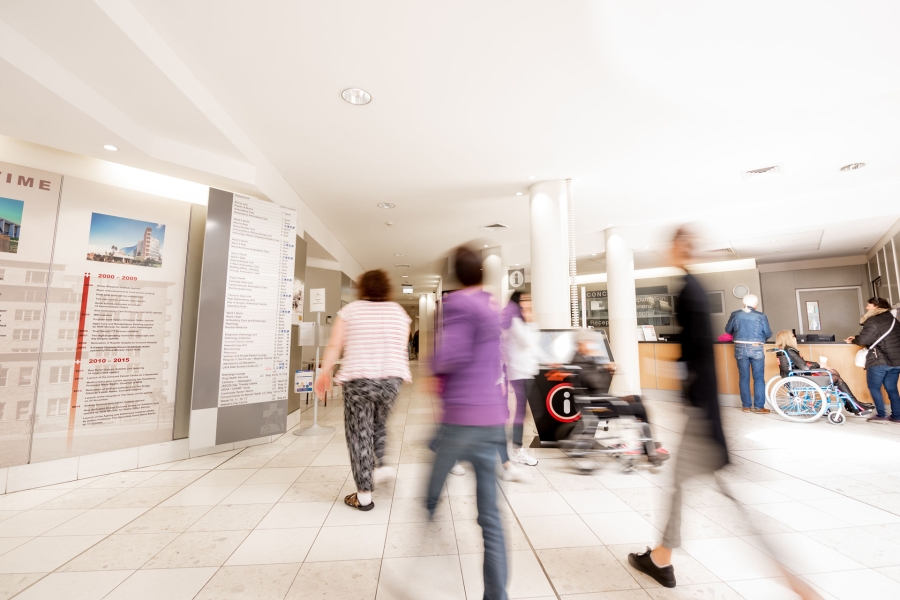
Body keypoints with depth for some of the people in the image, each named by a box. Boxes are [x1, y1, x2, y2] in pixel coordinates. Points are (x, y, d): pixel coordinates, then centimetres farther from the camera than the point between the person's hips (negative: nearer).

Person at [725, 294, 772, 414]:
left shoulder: (735, 315, -2)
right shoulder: (761, 316, -6)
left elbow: (728, 330, 9)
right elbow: (768, 334, 1)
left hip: (740, 348, 1)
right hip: (756, 349, -1)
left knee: (744, 378, 8)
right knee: (759, 378, 6)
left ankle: (746, 406, 14)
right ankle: (759, 407, 9)